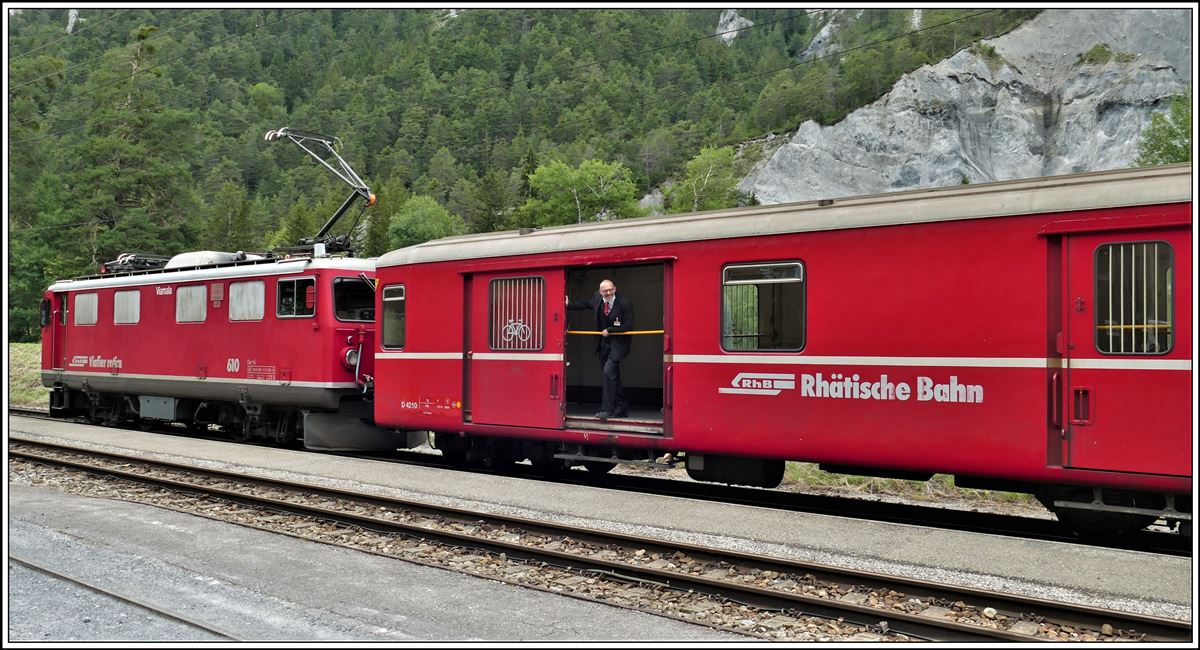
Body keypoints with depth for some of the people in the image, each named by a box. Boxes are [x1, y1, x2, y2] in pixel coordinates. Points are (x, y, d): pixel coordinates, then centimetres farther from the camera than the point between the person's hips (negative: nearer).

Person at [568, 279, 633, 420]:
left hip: (618, 343, -6)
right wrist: (568, 305, 17)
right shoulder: (597, 299, 2)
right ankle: (621, 409, 21)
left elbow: (628, 326, -15)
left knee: (609, 371, -21)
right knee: (612, 376, 10)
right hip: (603, 344, 6)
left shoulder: (625, 303, -15)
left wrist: (609, 331, -14)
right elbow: (584, 304, 22)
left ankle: (607, 409, -19)